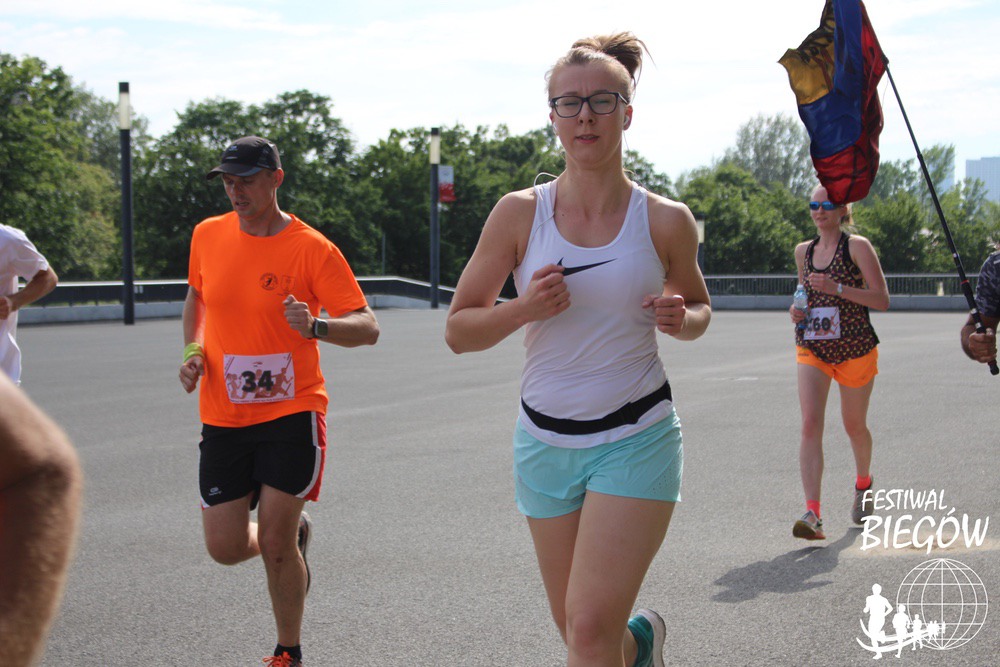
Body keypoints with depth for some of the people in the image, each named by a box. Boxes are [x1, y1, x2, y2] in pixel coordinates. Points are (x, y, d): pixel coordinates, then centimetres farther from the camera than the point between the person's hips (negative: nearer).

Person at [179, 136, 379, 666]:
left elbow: (367, 328, -13)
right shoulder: (208, 235, 3)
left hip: (292, 412, -4)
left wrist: (316, 326, -32)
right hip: (223, 418, 4)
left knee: (274, 543, -6)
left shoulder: (312, 249, -10)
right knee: (225, 548, 2)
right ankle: (294, 533, 37)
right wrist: (193, 349, 6)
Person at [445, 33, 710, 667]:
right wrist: (523, 308, -19)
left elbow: (698, 306, 14)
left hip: (637, 440, -2)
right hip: (545, 441, 2)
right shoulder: (520, 214, -4)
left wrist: (682, 318, -9)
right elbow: (458, 330, 0)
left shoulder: (667, 221, -4)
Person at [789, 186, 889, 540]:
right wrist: (797, 309, 4)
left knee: (854, 426, 13)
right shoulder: (803, 251, 9)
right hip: (811, 348, 3)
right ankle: (813, 514, -22)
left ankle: (863, 484, 45)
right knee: (810, 425, -15)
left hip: (855, 348, -3)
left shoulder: (857, 246, -7)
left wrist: (837, 288, -23)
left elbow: (882, 300, -12)